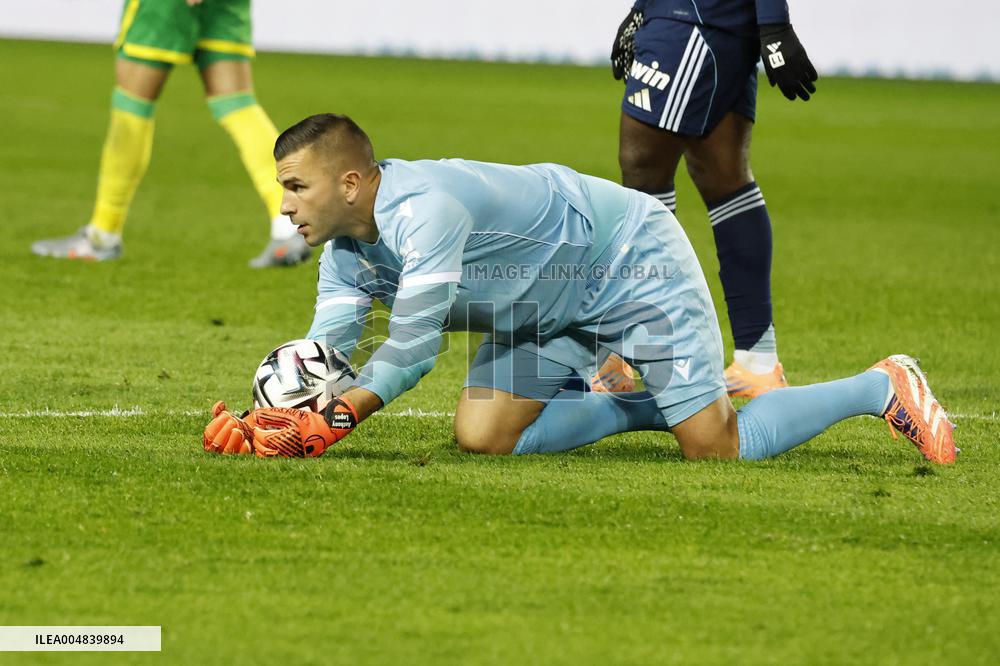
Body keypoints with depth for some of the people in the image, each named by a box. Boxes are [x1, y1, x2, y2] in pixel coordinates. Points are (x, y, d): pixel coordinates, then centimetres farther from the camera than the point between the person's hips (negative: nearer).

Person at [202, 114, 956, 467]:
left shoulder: (423, 210, -35)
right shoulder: (349, 249, -6)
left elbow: (409, 353, -36)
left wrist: (332, 421, -41)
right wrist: (263, 421, -27)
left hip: (633, 266, -9)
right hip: (547, 308, 9)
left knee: (719, 448, -12)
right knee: (484, 437, -5)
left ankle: (884, 388, 10)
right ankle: (643, 408, 15)